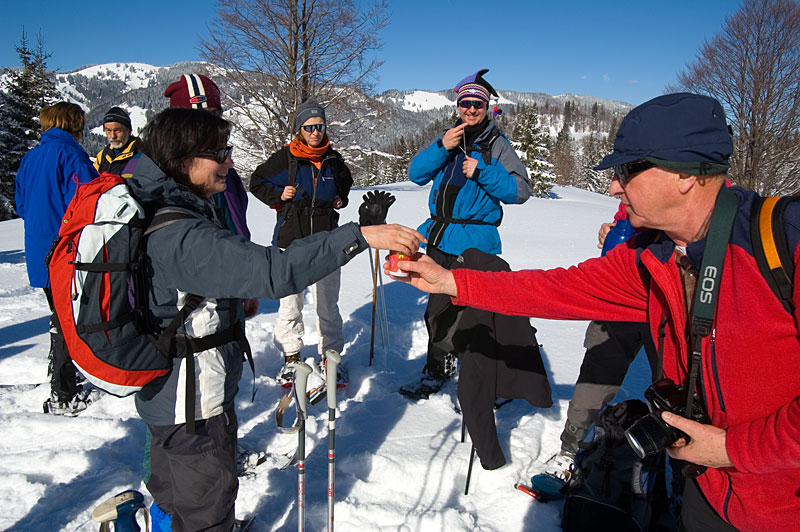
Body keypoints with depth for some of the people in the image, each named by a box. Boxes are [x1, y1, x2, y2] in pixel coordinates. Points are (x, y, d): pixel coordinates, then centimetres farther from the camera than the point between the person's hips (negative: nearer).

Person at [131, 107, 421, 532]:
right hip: (195, 402, -9)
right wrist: (360, 235, -41)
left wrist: (234, 299, 13)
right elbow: (272, 271, -41)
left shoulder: (152, 215, 2)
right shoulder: (180, 237, -31)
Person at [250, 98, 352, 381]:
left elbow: (346, 181, 28)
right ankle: (290, 355, 21)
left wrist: (341, 198, 9)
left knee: (327, 304, 7)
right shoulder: (285, 157, -2)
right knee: (290, 303, 4)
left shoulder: (333, 159, 8)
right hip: (291, 239, -2)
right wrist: (279, 195, -9)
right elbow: (257, 182, 8)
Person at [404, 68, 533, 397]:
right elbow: (416, 174, 1)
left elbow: (521, 190, -10)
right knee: (436, 310, 16)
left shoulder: (497, 144, 0)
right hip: (439, 239, 5)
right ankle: (438, 370, 36)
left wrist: (482, 171, -20)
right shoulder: (447, 138, 11)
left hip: (473, 244, -5)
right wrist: (441, 147, -13)